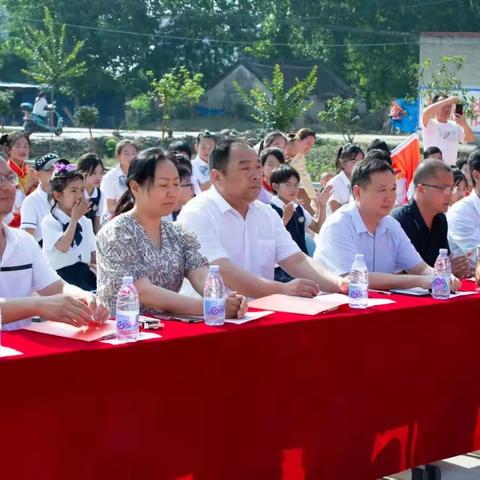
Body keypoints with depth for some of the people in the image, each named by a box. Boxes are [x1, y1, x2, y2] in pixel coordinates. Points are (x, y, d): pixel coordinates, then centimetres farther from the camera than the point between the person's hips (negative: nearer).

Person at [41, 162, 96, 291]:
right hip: (62, 275, -7)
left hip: (84, 272, 7)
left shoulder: (85, 221, 13)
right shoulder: (50, 221, -7)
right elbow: (63, 247, -22)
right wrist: (75, 218, -14)